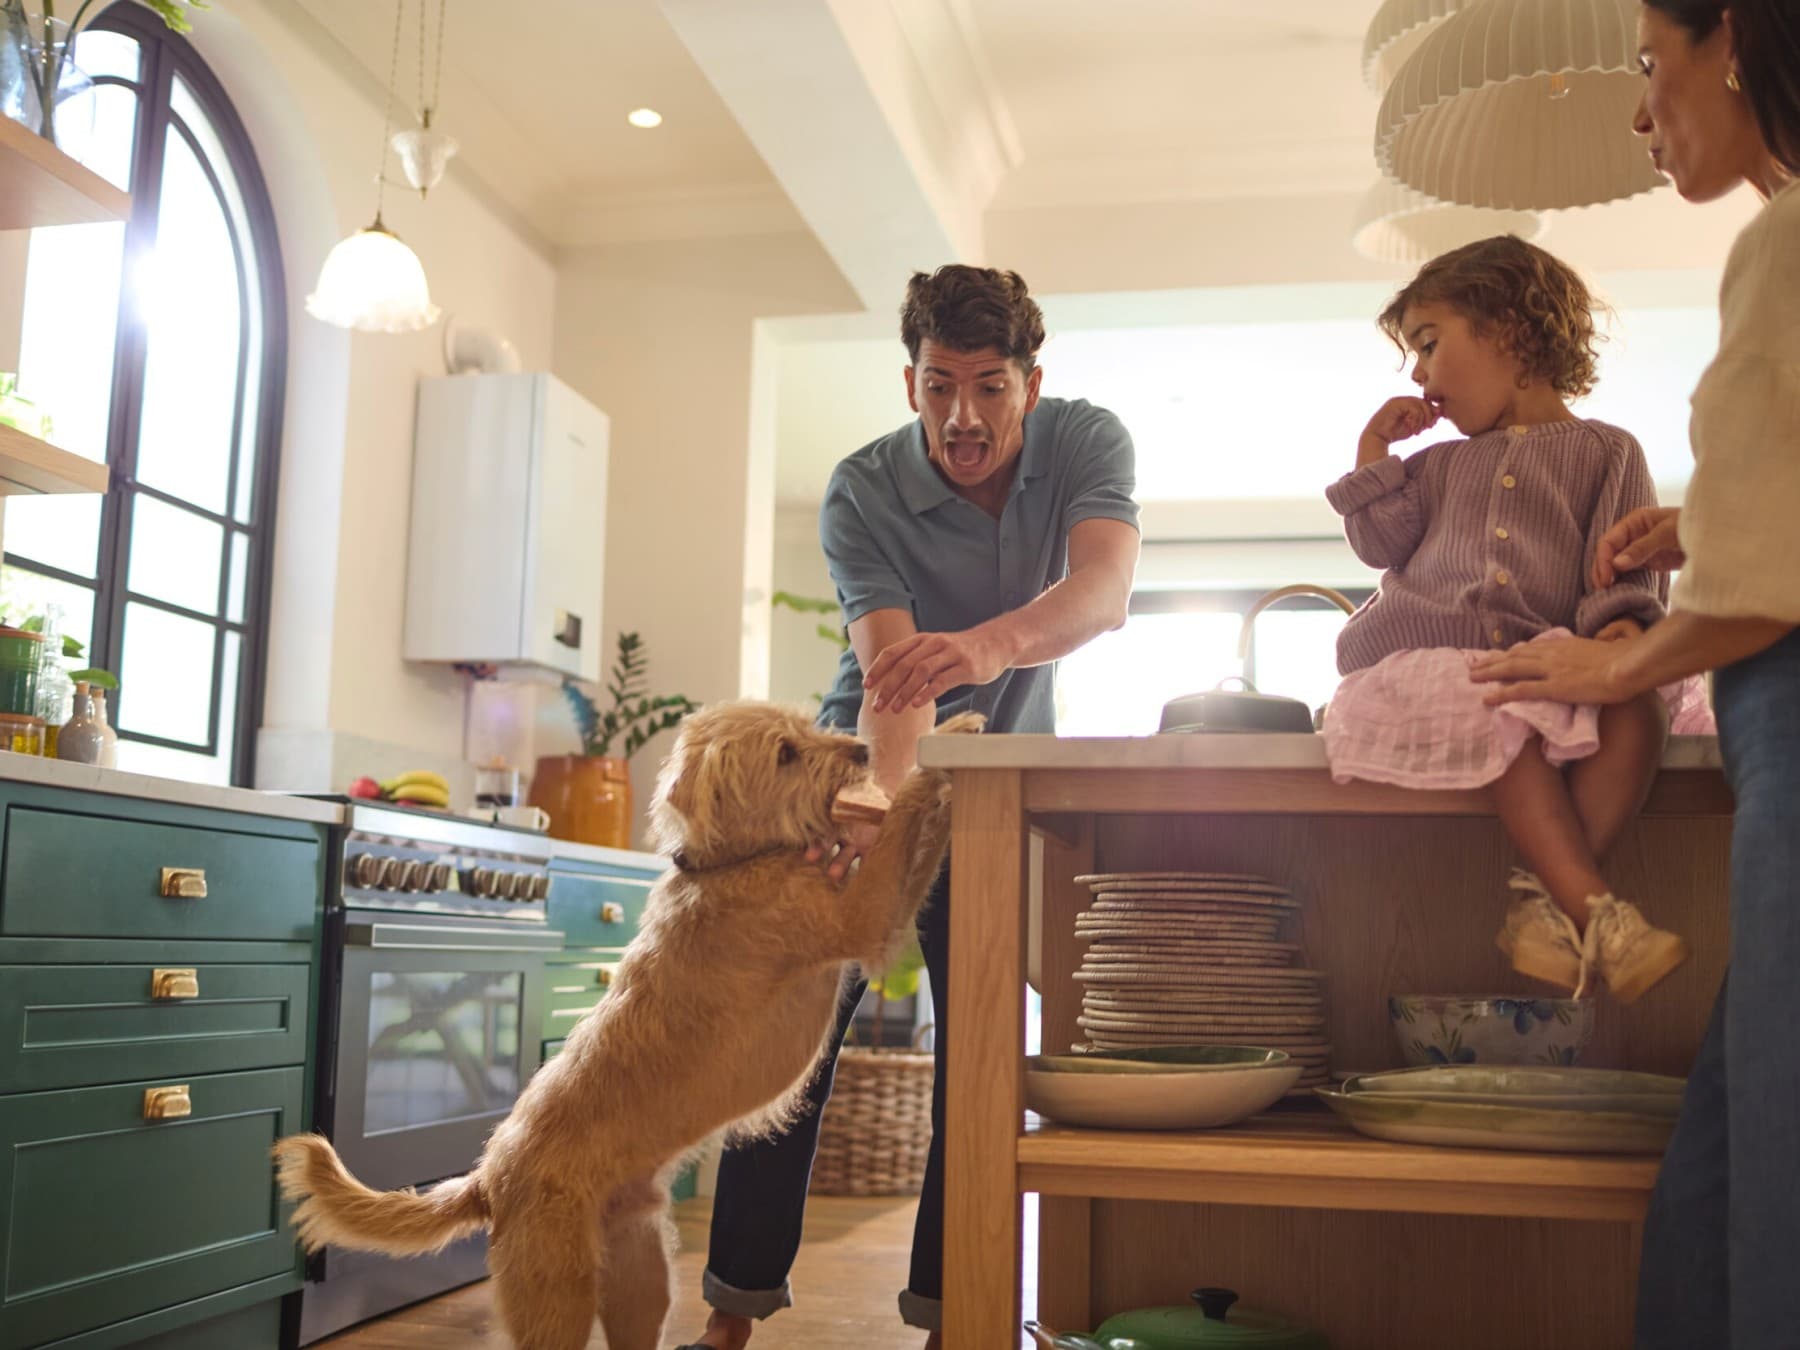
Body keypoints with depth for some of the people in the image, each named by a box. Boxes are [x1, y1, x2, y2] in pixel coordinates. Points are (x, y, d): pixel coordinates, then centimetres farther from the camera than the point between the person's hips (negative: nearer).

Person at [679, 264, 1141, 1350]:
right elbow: (892, 675, -34)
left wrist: (988, 644, -59)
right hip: (870, 758, -1)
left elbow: (1104, 590, -38)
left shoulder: (1087, 442, -19)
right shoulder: (863, 494, -22)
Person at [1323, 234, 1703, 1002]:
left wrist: (1624, 622, -16)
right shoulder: (1444, 463, 29)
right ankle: (1596, 912, -41)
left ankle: (1546, 899, -37)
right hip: (1429, 657, 1)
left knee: (1636, 706, -33)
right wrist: (1374, 454, 18)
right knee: (1511, 723, -35)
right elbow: (1384, 545, 20)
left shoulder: (1605, 451, 17)